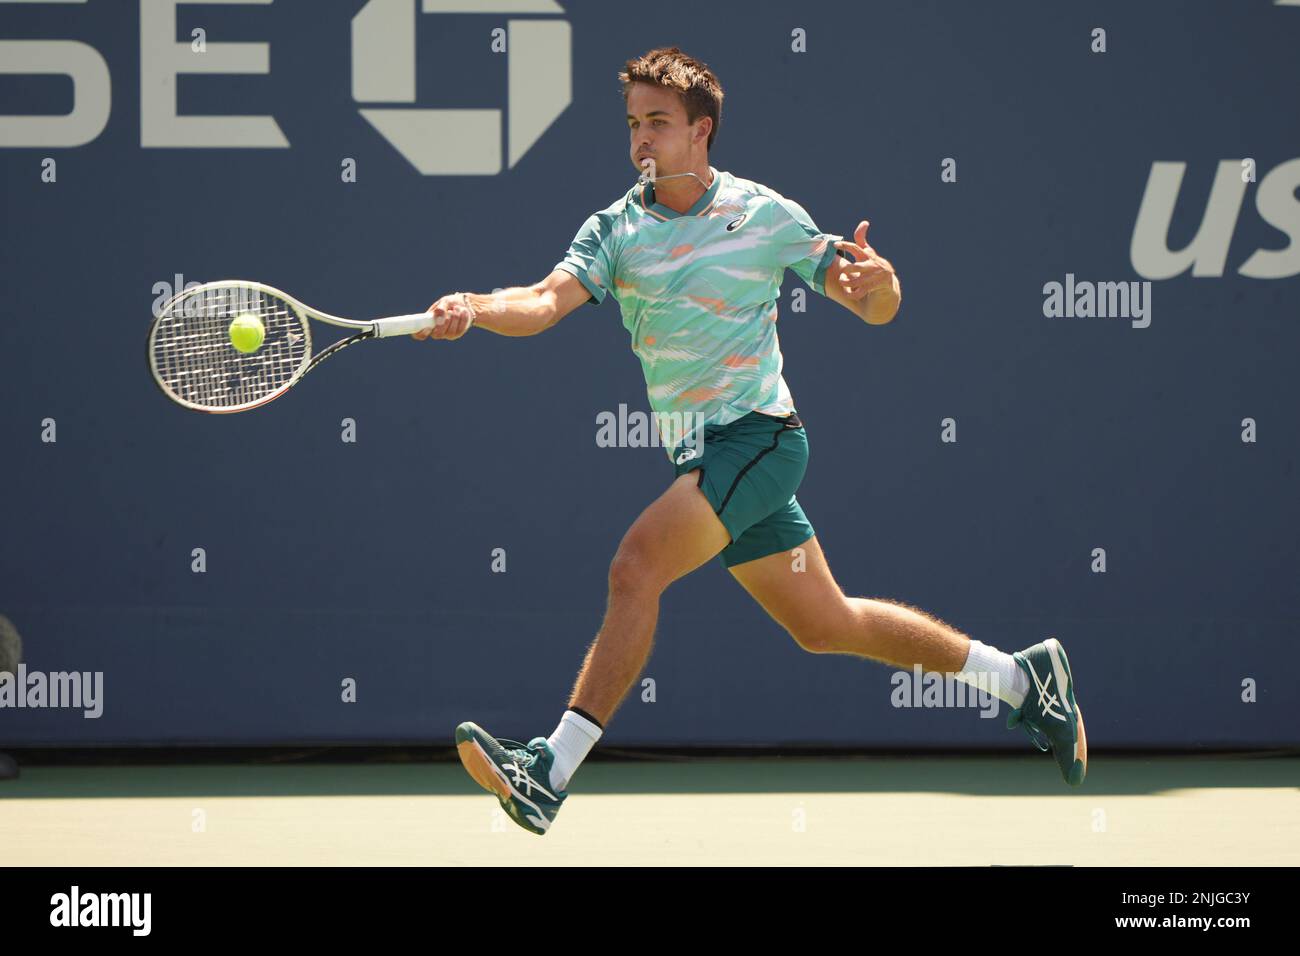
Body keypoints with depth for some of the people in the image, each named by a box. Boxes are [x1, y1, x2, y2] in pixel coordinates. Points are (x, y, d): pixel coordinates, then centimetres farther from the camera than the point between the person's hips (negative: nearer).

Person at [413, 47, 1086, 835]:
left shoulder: (765, 215, -5)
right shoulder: (616, 230, 5)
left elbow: (875, 310, 0)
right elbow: (547, 302, -11)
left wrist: (879, 280, -24)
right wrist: (476, 311, -32)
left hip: (757, 434, -6)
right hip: (699, 455, 6)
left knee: (637, 565, -25)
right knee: (827, 627, 14)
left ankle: (550, 771, -29)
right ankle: (1022, 677, 31)